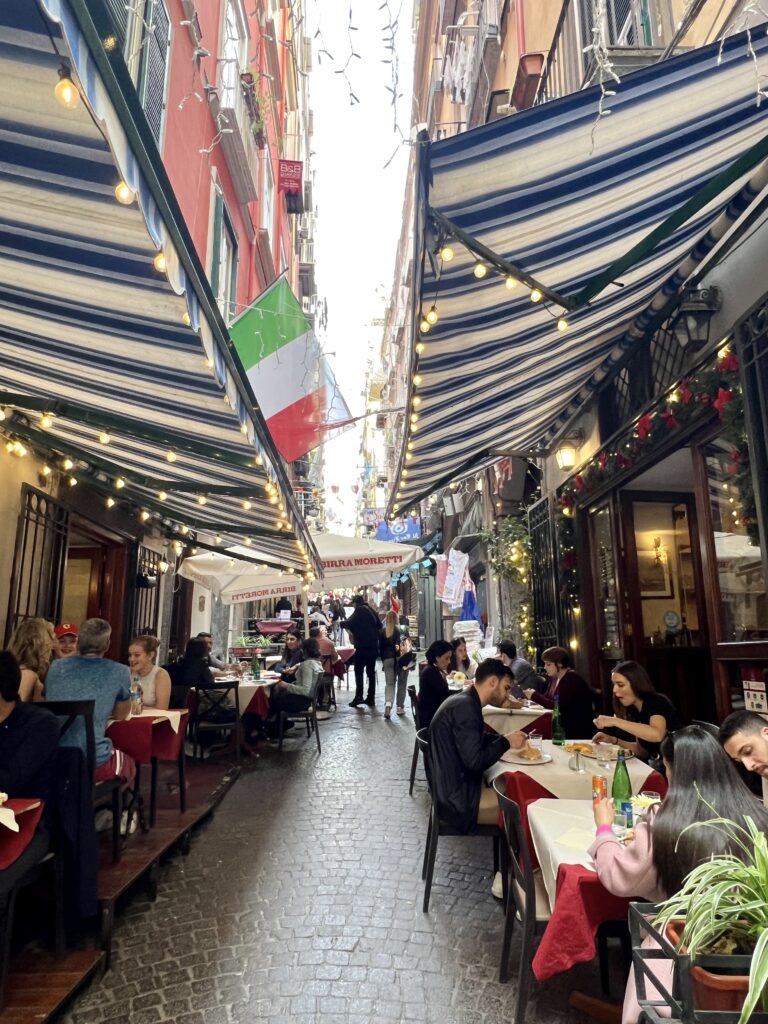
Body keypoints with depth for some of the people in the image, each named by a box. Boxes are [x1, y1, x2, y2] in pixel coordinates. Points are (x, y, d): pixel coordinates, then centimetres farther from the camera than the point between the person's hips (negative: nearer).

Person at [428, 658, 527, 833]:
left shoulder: (465, 701, 8)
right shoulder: (464, 707, -22)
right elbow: (475, 762, -25)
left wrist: (505, 739, 6)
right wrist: (506, 743, -11)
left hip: (457, 785, 10)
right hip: (457, 798, -10)